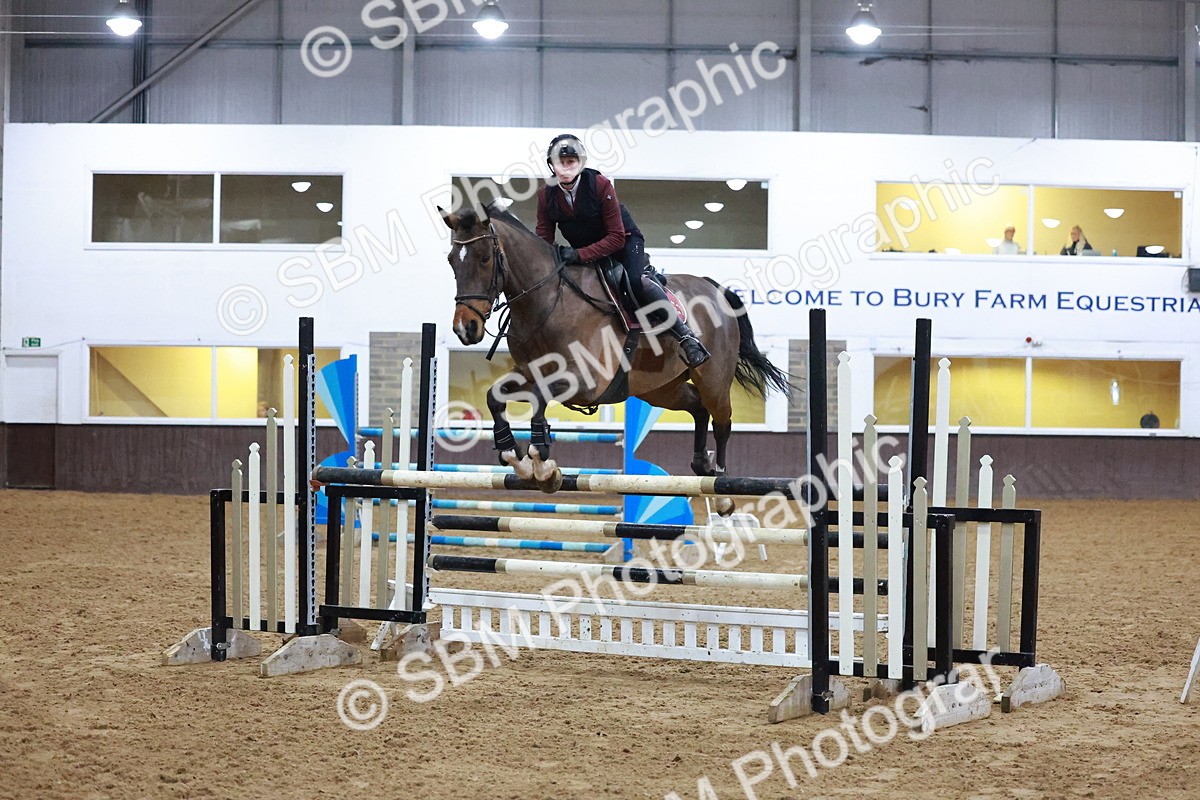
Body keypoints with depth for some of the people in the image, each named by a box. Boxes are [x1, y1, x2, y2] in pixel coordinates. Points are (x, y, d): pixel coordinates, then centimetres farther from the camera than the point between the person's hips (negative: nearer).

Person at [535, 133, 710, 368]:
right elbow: (544, 239, -6)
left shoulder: (600, 185, -25)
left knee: (634, 280, -31)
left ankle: (684, 334, -28)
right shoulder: (546, 195, -12)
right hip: (580, 250, 6)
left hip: (624, 242, -6)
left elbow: (617, 237, -25)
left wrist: (580, 255, -36)